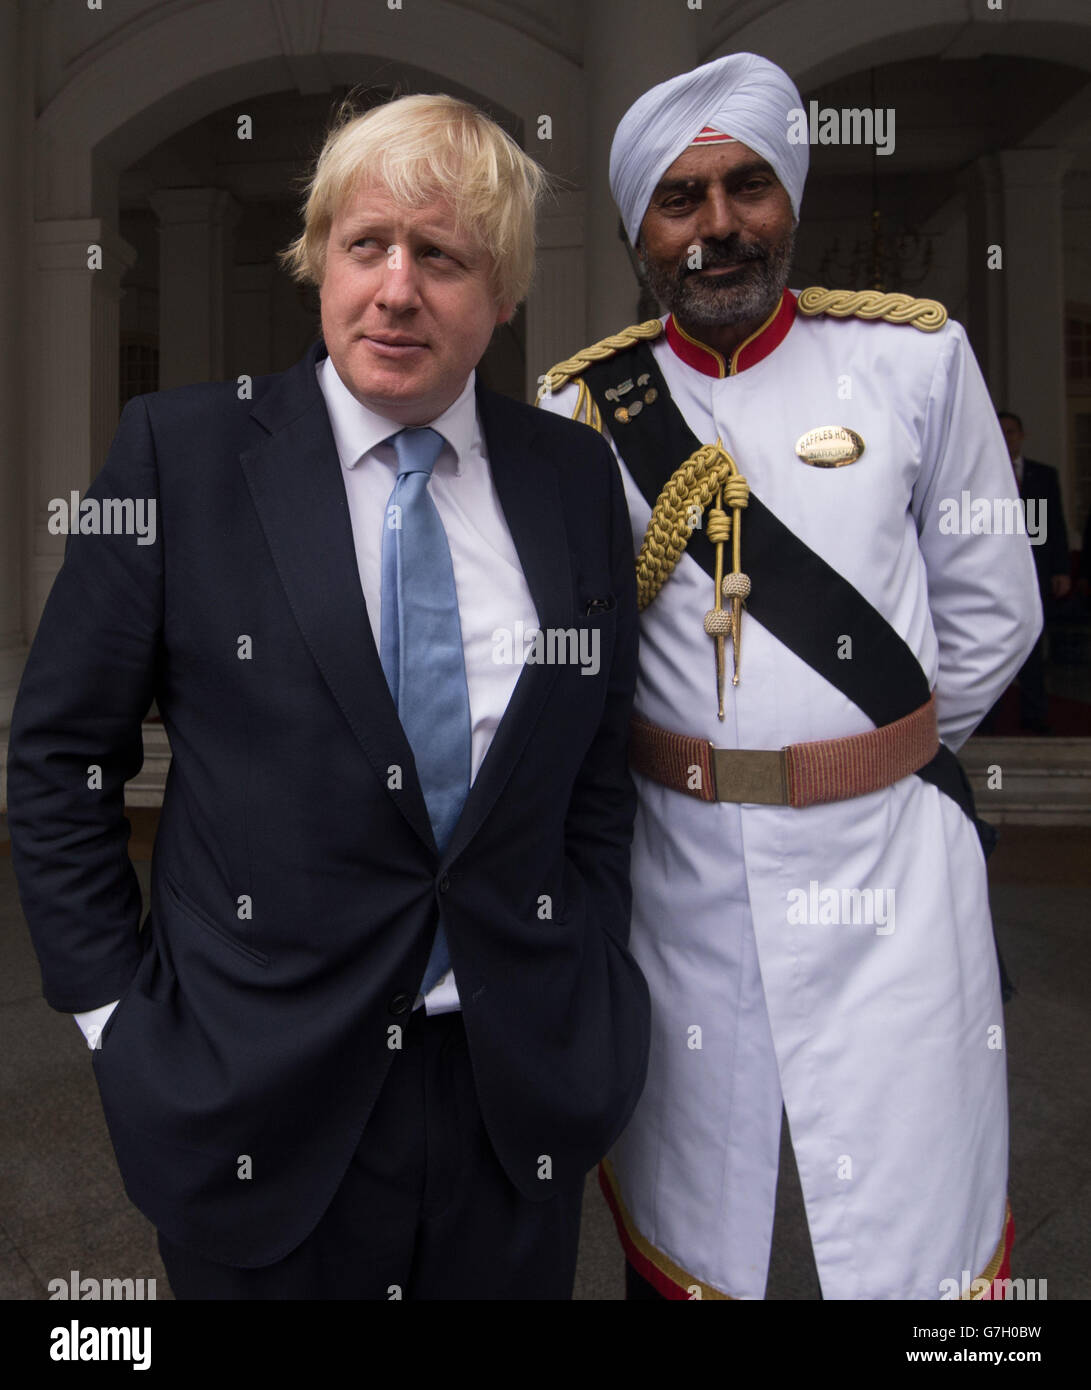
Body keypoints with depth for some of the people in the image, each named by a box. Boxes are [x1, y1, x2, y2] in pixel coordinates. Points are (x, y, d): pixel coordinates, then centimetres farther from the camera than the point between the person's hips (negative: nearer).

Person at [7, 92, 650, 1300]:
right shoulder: (181, 452, -7)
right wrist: (115, 1012, -3)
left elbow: (601, 770, 5)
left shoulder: (575, 476, 0)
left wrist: (593, 1014, 3)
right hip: (258, 1101, -2)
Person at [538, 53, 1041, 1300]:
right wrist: (686, 769, 5)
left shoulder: (913, 356, -2)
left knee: (918, 1219, 12)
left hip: (887, 854, 0)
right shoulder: (582, 406, -1)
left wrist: (884, 759, 5)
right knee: (679, 1218, 19)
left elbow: (989, 610, 4)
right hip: (674, 858, 1)